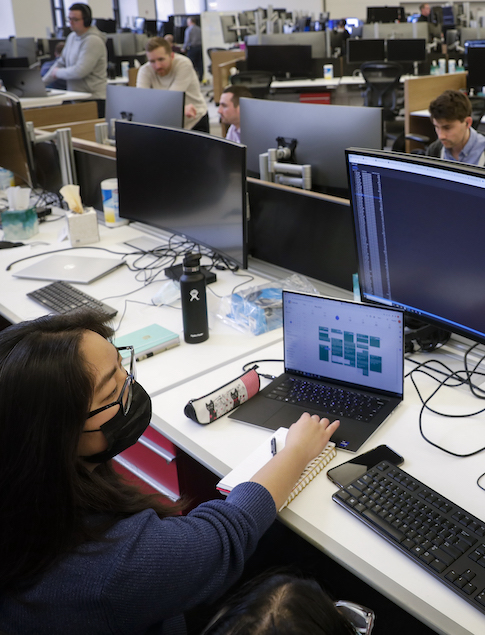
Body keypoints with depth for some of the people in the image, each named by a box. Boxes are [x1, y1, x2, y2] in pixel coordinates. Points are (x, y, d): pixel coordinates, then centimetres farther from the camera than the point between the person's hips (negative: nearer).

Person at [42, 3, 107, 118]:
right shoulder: (72, 37, 16)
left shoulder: (93, 41, -13)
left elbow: (80, 71, -20)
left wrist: (57, 73, -4)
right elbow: (61, 63, 22)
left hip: (93, 99, -8)